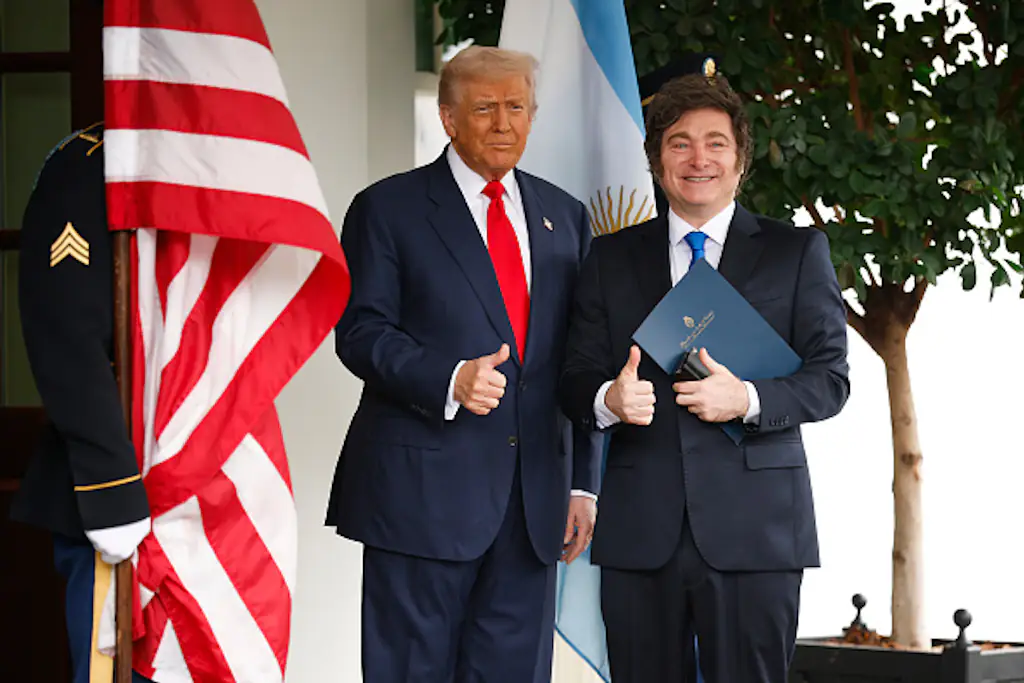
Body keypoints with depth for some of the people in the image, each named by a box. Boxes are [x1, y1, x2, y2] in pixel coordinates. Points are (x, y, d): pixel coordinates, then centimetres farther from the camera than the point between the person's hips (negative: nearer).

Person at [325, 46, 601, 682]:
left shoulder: (564, 217, 16)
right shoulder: (388, 209, 2)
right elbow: (361, 333, -6)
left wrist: (584, 482, 11)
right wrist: (448, 379, -24)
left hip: (533, 497, 4)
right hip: (422, 491, -4)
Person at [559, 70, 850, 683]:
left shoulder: (797, 252, 9)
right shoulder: (613, 258, 15)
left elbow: (829, 378, 3)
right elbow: (576, 379, 10)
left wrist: (748, 400, -15)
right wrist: (609, 398, -14)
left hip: (752, 526, -2)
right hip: (639, 528, 2)